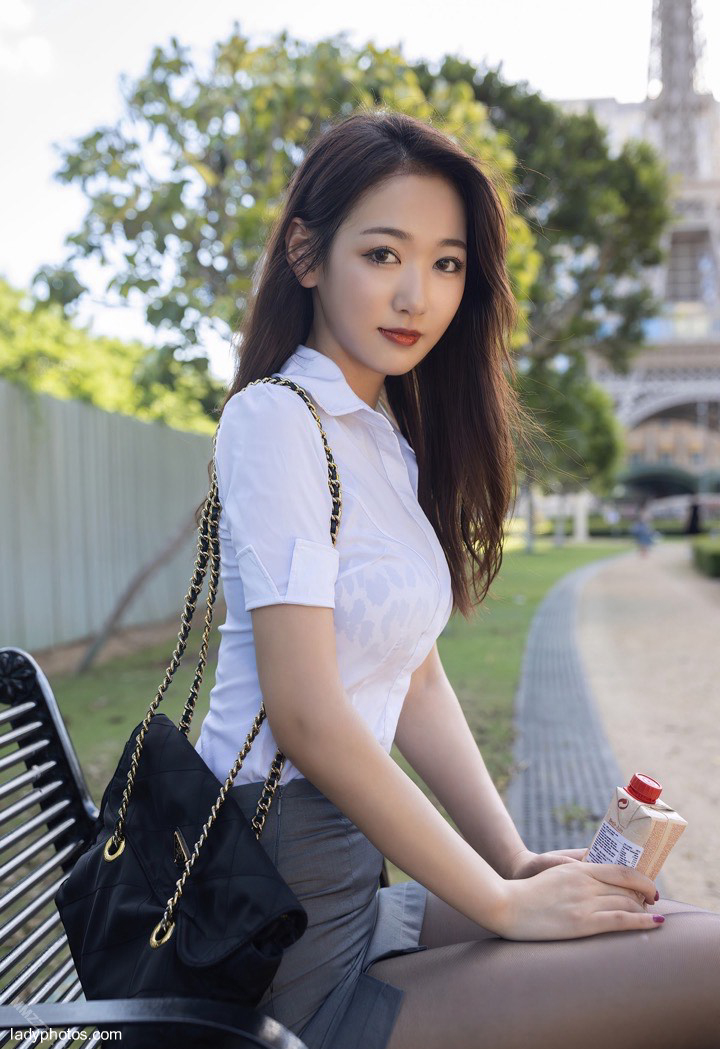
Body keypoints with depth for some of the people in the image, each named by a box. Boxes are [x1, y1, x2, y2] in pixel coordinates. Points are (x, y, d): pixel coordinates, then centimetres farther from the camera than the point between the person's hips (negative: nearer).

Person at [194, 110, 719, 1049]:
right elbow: (306, 717, -21)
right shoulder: (277, 417, -15)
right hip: (300, 953, -8)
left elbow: (417, 682, 11)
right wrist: (503, 901, -14)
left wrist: (519, 861, 2)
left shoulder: (392, 438, 12)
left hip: (356, 882, 8)